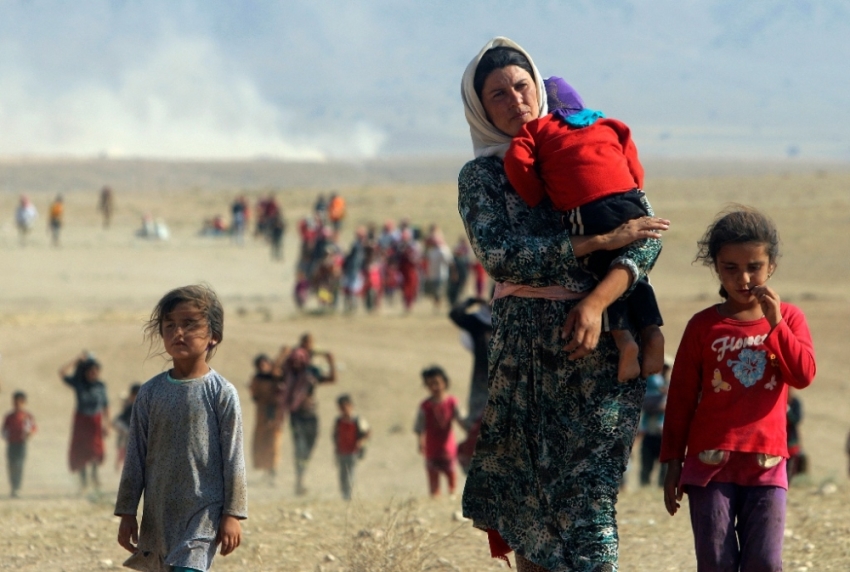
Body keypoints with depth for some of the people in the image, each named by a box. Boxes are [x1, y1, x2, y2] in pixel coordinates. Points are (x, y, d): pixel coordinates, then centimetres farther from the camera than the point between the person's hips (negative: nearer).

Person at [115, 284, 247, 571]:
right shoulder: (151, 392, 5)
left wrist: (232, 514, -6)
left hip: (203, 513, -5)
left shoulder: (221, 393, -5)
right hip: (158, 513, 5)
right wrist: (126, 512, 8)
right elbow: (136, 456, 9)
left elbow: (233, 457, -4)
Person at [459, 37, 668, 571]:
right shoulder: (482, 176, 8)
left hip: (602, 344, -1)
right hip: (527, 348, 1)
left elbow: (646, 239, -2)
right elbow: (500, 255, -10)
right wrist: (601, 241, -14)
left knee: (586, 490, -8)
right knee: (527, 495, 1)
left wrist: (597, 301, -18)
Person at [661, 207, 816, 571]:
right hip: (711, 460, 0)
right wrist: (673, 463, 5)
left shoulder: (789, 319, 7)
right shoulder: (704, 326, 4)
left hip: (766, 463, 0)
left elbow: (803, 375, -8)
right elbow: (681, 398, 7)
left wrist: (775, 324, -15)